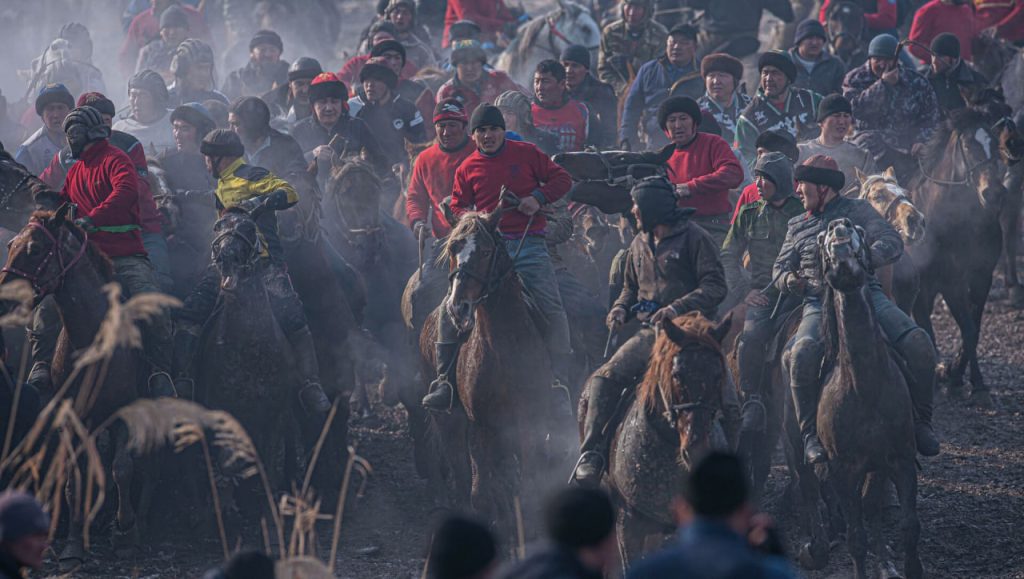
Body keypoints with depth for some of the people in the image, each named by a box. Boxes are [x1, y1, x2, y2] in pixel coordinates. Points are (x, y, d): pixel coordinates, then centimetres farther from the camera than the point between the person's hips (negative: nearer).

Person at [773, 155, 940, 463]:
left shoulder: (858, 210, 10)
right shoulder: (797, 226, 21)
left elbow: (892, 243, -3)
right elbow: (780, 267, 22)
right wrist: (788, 280, -4)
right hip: (819, 304, 1)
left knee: (918, 342, -24)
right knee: (802, 352, -33)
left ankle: (921, 423, -6)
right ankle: (810, 433, -22)